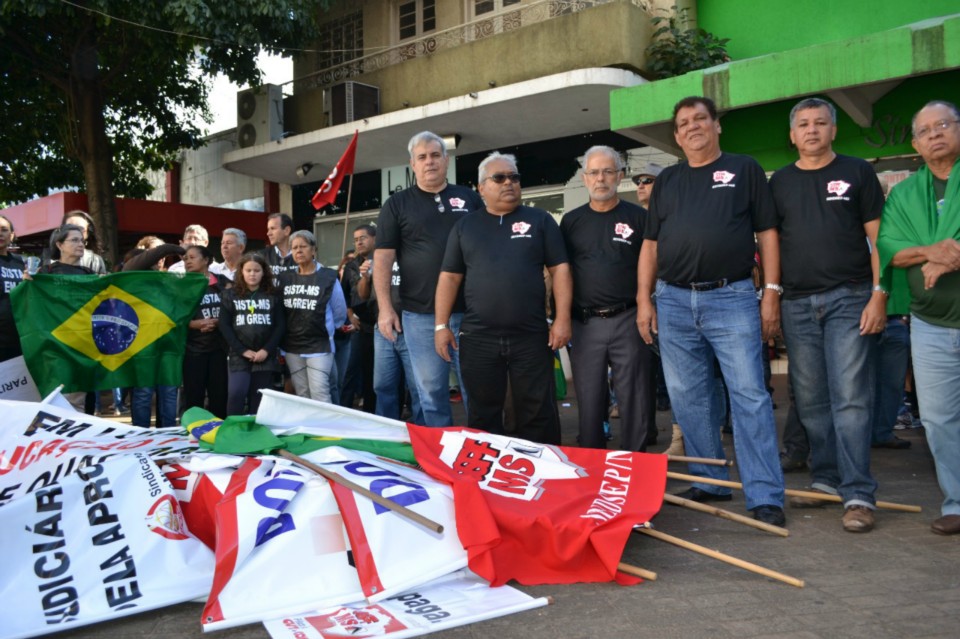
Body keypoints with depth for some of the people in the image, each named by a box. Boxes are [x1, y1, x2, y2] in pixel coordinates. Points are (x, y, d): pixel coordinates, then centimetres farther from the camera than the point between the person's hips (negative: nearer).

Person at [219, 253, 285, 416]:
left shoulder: (273, 296, 8)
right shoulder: (230, 295, 6)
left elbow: (280, 326, 3)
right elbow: (224, 325, -1)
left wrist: (266, 350, -10)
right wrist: (243, 350, -10)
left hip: (265, 356, 1)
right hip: (239, 355, -1)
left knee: (259, 401, 2)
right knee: (236, 393, -19)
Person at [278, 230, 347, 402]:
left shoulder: (328, 277, -5)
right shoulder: (284, 278, 7)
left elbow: (340, 312, 1)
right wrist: (280, 343, 9)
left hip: (319, 346, -4)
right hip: (292, 347, 5)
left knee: (320, 394, -10)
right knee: (302, 396, 10)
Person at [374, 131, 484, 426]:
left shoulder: (470, 198, 10)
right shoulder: (397, 204, 6)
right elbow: (383, 257, 2)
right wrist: (385, 307, -7)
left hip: (470, 311, 1)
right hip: (421, 314, -1)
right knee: (431, 391, 6)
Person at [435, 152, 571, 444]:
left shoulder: (540, 220, 7)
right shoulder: (465, 226, 11)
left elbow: (560, 270, 3)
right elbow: (449, 277, 9)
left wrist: (562, 319, -6)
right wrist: (442, 325, 1)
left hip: (532, 336, -1)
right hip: (478, 337, 1)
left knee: (538, 413, 4)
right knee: (483, 415, 9)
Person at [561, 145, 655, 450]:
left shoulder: (638, 217, 4)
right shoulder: (571, 221, 11)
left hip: (628, 321, -2)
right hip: (584, 323, 2)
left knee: (635, 402, 2)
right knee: (588, 403, 8)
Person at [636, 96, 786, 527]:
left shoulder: (745, 169, 8)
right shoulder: (666, 181, 16)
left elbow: (766, 233, 4)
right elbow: (650, 245, 15)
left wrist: (771, 292, -4)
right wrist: (644, 299, 6)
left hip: (732, 298, -4)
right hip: (674, 301, 4)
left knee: (750, 396, -8)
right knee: (688, 399, 7)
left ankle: (765, 497, -5)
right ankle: (709, 483, 20)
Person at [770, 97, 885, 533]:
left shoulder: (857, 173, 5)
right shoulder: (780, 182, 13)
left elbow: (877, 238, 1)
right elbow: (771, 242, 14)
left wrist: (879, 294, -8)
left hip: (849, 300, -3)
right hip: (797, 304, 4)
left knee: (850, 398, -8)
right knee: (810, 401, 7)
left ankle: (859, 495, -5)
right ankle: (826, 480, 19)